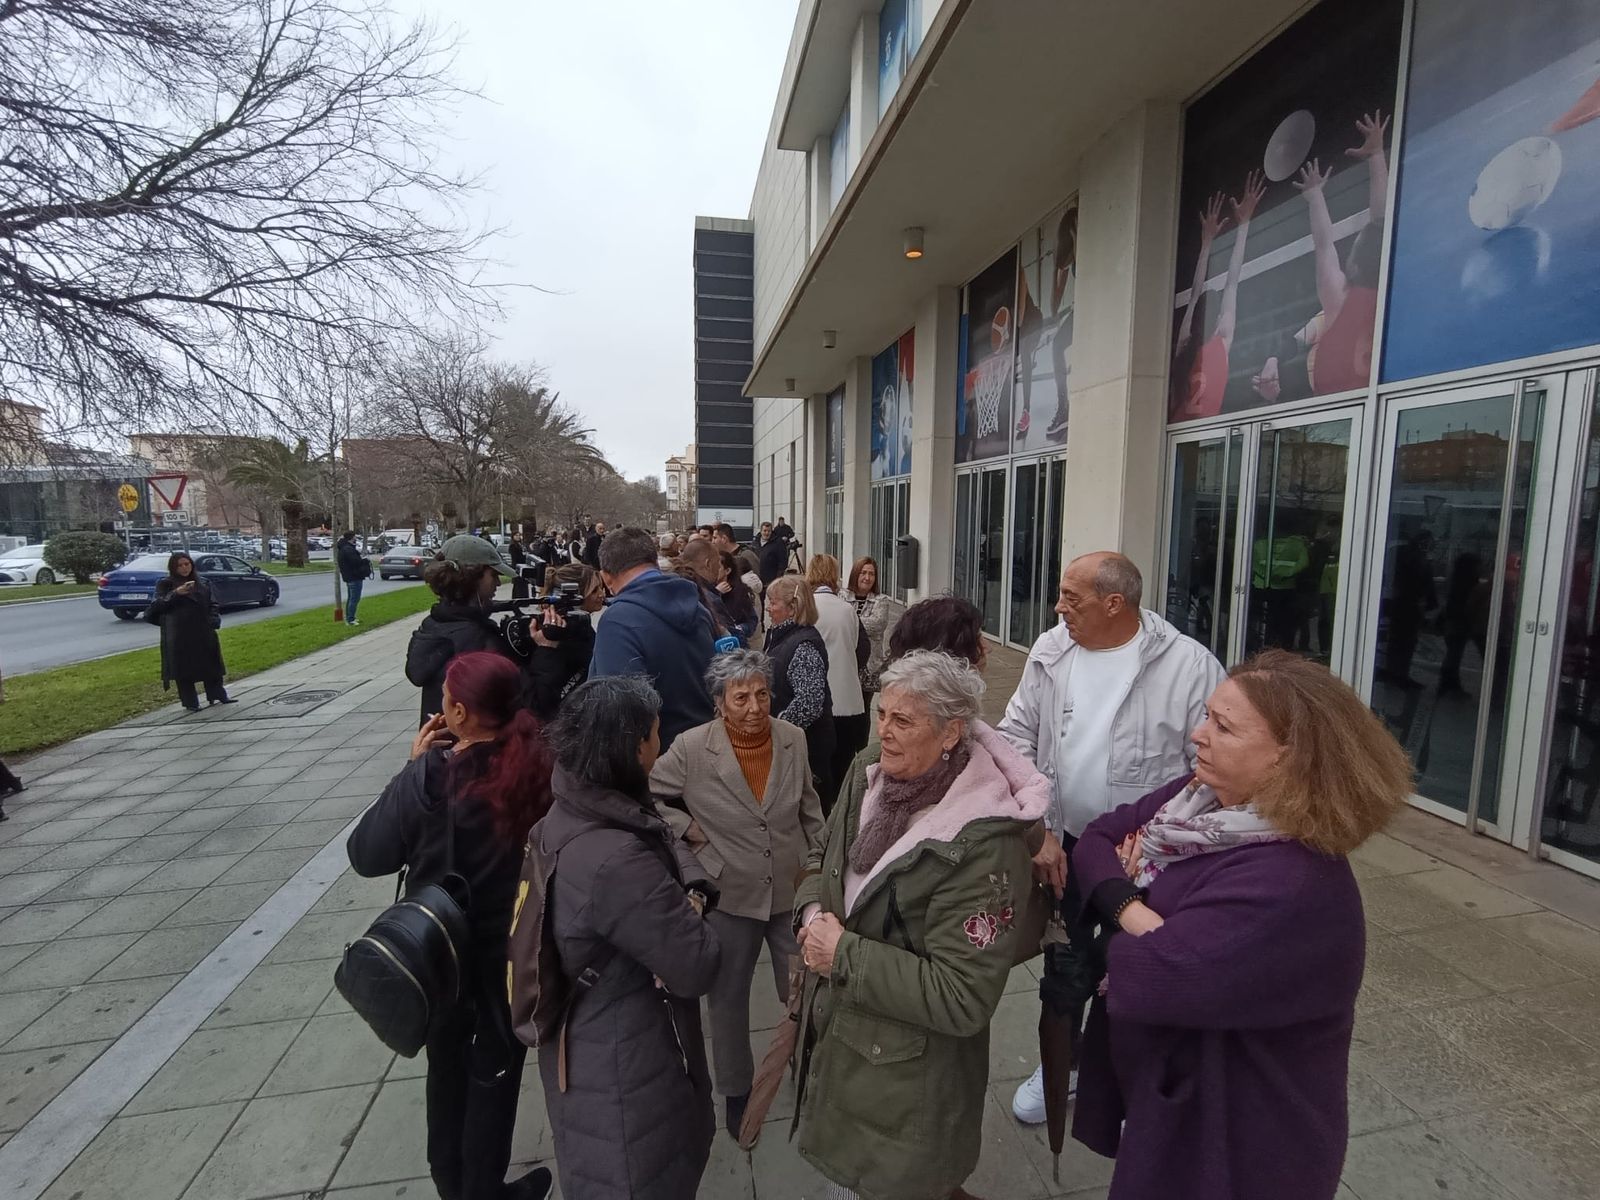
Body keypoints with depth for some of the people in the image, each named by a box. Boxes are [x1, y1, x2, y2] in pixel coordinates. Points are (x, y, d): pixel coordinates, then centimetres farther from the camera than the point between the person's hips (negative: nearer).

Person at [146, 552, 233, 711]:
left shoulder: (202, 583, 13)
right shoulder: (165, 584, 2)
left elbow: (212, 604, 15)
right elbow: (157, 605, -9)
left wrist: (214, 619, -2)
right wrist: (175, 594, -24)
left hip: (203, 632, 4)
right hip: (179, 635, -4)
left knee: (211, 665, 9)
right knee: (184, 668, -1)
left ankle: (216, 696, 19)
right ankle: (190, 703, 4)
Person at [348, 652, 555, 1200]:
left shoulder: (429, 777, -27)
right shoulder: (542, 766, -23)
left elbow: (366, 856, -13)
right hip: (518, 945, 0)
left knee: (448, 1061, 29)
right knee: (497, 1068, 24)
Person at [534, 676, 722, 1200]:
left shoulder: (561, 818, -8)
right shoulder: (617, 859, -38)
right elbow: (697, 967, -28)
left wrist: (675, 904, -9)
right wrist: (692, 919, -10)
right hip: (622, 1071, -8)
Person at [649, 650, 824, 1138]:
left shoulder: (794, 739, -9)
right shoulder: (691, 749, -19)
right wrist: (688, 829, -13)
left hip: (792, 891, 2)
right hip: (730, 896, -1)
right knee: (728, 998, 20)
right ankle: (735, 1090, 46)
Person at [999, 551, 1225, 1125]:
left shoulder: (1189, 664, -18)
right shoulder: (1050, 652, -7)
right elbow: (1017, 739, -4)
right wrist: (1037, 829, -9)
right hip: (1062, 841, 4)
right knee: (1060, 962, 22)